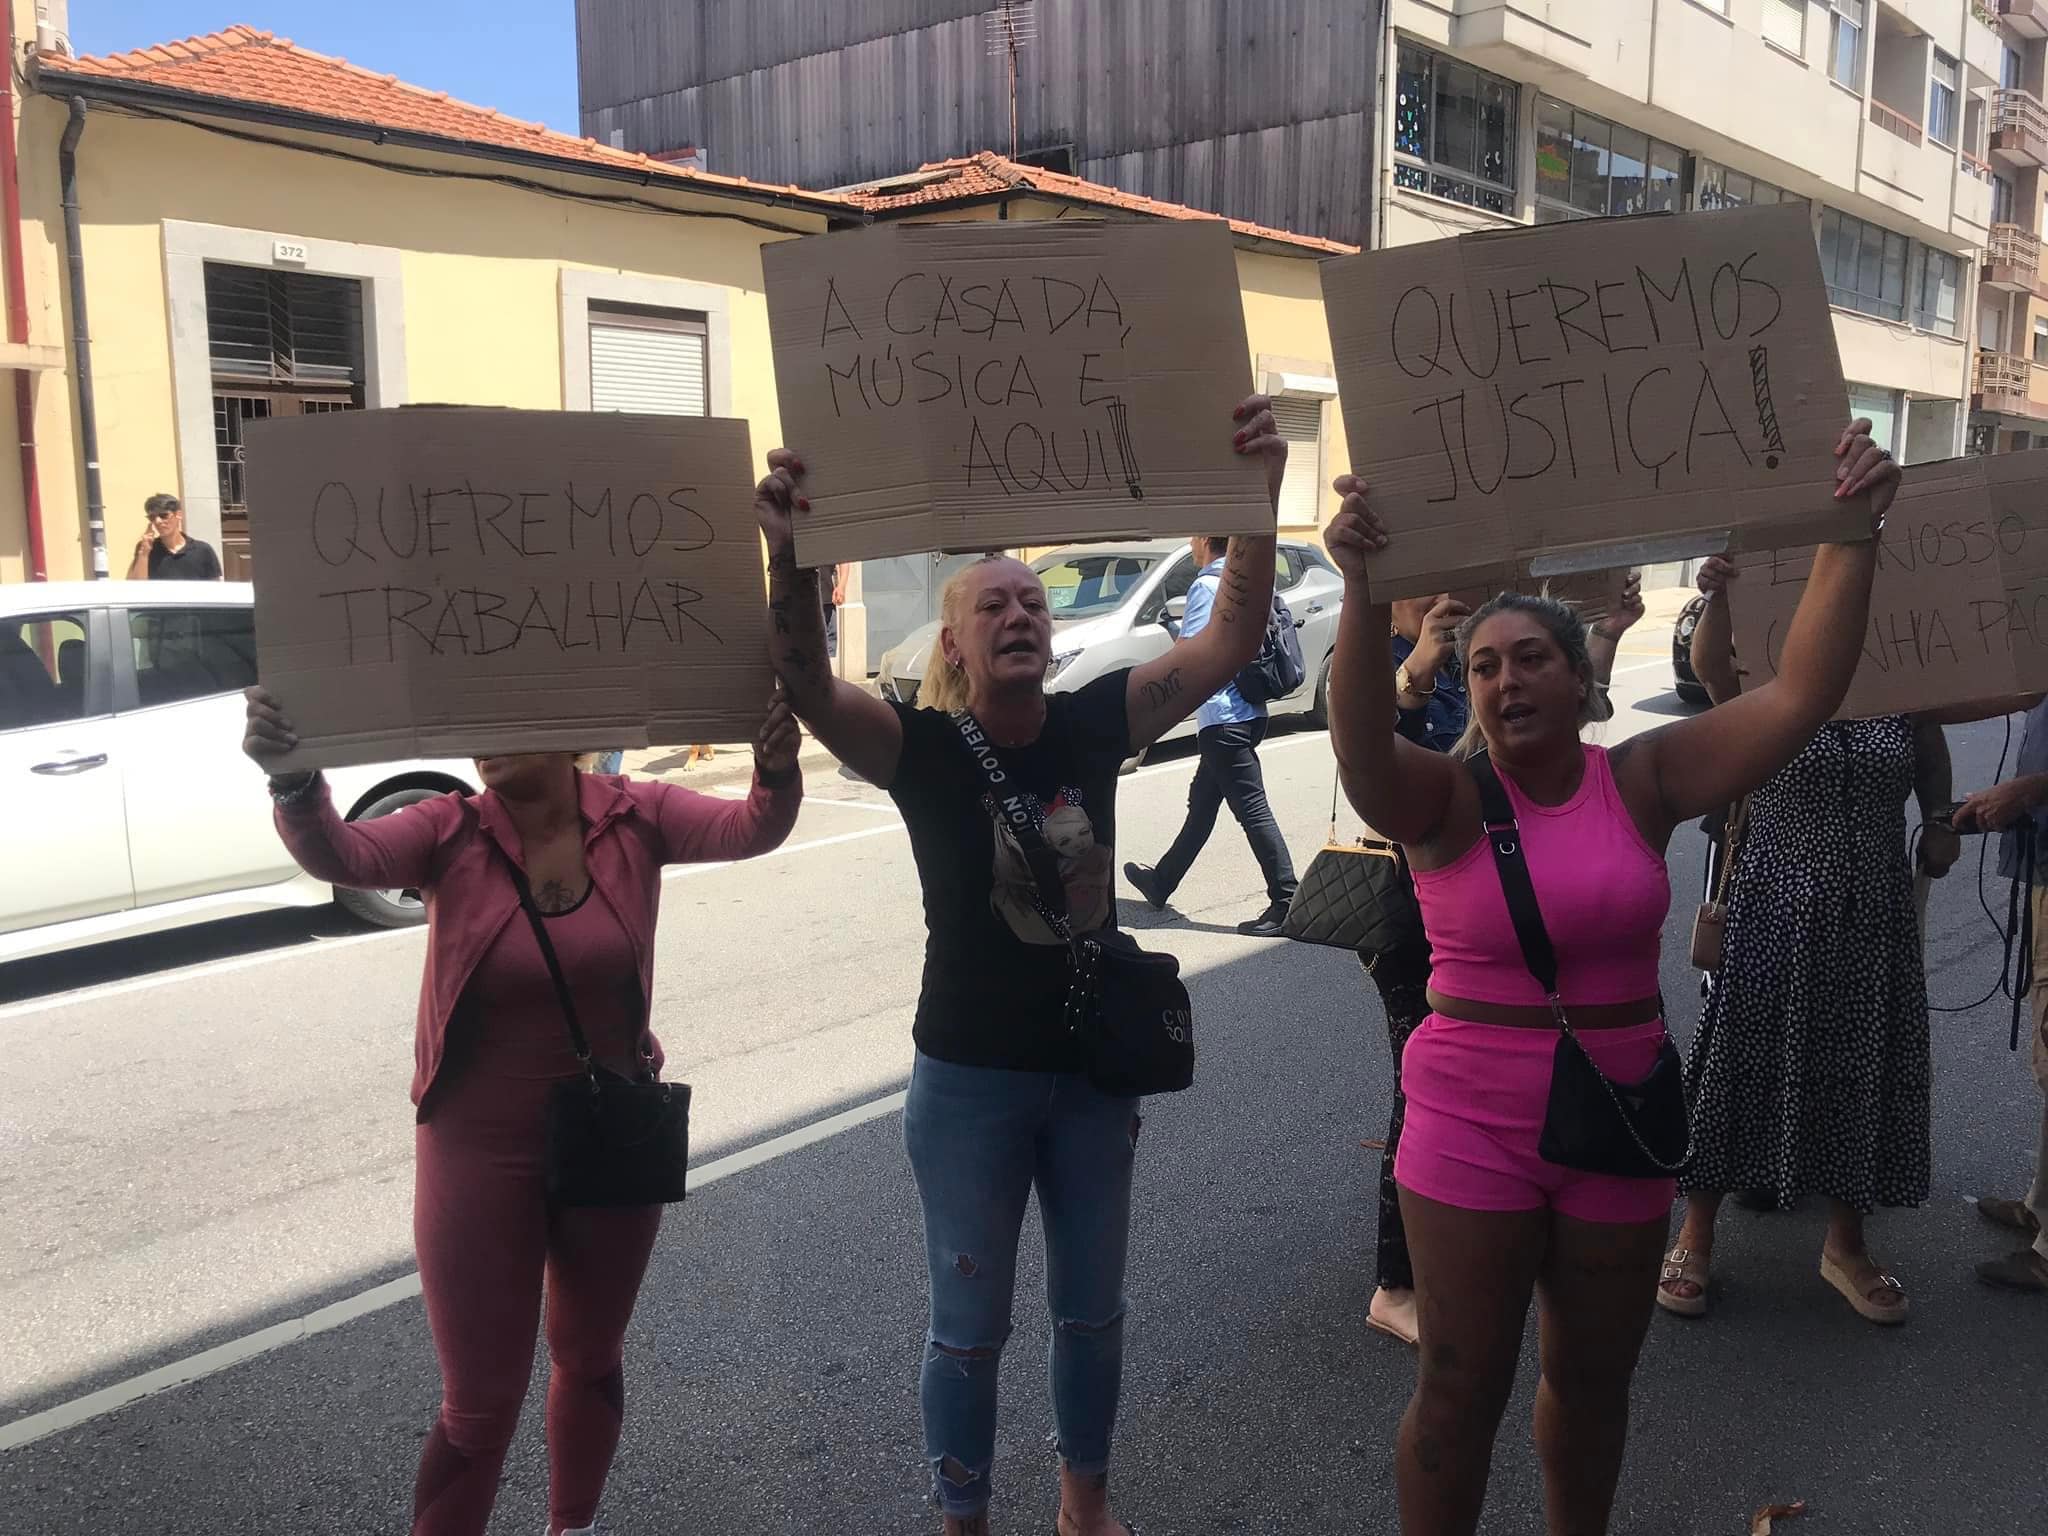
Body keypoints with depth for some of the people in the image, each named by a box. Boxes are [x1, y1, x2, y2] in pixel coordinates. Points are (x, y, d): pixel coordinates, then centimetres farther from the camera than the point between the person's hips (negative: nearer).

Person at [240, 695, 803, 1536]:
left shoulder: (635, 816, -11)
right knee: (480, 1402, 7)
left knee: (591, 1358, 24)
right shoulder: (449, 831, -14)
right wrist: (294, 780, -53)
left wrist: (777, 773, -49)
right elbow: (340, 854, -31)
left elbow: (749, 829, -26)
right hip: (482, 1156, -2)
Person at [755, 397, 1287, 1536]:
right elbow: (809, 687, -34)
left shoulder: (1096, 723, -7)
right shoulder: (921, 746, -15)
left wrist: (1257, 498, -26)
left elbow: (1234, 640, -14)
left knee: (1093, 1308, 21)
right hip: (971, 1080, -3)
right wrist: (790, 553, -50)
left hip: (1097, 1068, 4)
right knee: (972, 1327, 13)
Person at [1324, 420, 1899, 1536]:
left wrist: (1851, 537, -14)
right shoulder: (1448, 801, -10)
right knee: (1461, 1390, 6)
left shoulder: (1644, 781, -2)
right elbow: (1361, 740, -31)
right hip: (1472, 1134, -3)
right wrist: (1364, 592, -45)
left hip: (1619, 1129, 3)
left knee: (1594, 1379, 20)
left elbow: (1801, 693, -8)